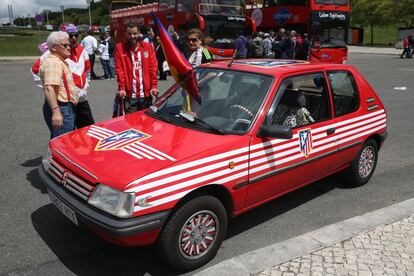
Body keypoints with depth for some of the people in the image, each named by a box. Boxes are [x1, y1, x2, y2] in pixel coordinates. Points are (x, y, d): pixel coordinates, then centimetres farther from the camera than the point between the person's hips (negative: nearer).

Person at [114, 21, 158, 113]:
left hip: (146, 94, 2)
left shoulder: (148, 47, 5)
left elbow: (153, 68, 3)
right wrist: (122, 88, -11)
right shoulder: (120, 48, 1)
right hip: (129, 95, -2)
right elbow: (119, 69, -4)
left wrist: (154, 86, -4)